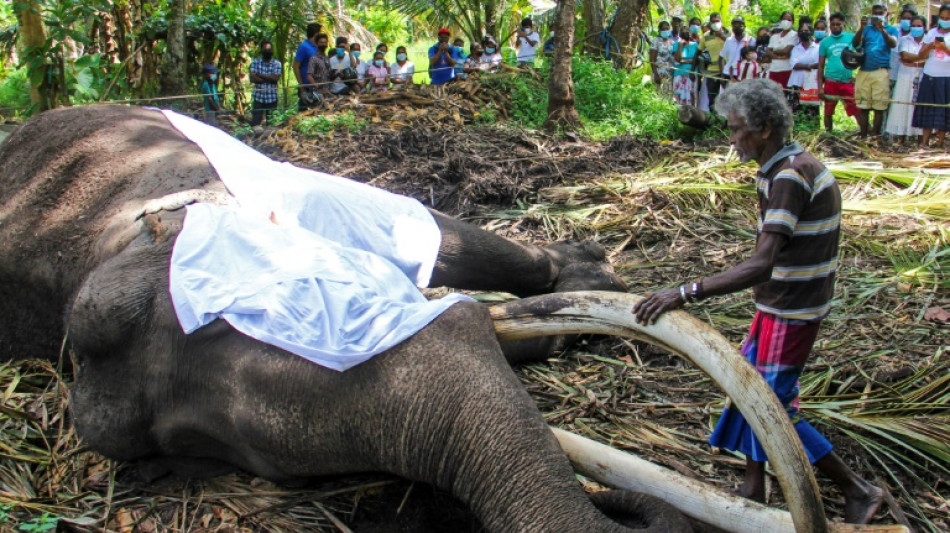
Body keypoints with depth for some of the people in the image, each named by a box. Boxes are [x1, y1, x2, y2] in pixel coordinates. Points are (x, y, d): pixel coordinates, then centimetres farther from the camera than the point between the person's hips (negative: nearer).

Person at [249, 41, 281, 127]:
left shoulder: (277, 63, 3)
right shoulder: (255, 62, 4)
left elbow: (276, 78, -12)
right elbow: (252, 78, -8)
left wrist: (260, 75, -8)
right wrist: (269, 79, -9)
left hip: (272, 98, 0)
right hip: (258, 97, 0)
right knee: (255, 123, -1)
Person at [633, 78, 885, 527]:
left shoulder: (790, 178, -26)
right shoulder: (789, 166, 6)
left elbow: (760, 266, -35)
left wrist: (686, 293, -39)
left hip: (790, 312, -10)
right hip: (781, 304, 10)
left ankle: (856, 490, 17)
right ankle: (754, 489, 32)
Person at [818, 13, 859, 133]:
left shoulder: (852, 37, 3)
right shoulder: (825, 42, 6)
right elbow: (821, 66, 6)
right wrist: (820, 86, -1)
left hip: (848, 82, -1)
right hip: (830, 82, 2)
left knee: (858, 111, -4)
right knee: (828, 112, 9)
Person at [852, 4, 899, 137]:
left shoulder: (891, 29, 10)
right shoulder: (867, 29, 16)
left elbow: (893, 44, -9)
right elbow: (855, 44, 2)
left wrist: (882, 29, -23)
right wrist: (861, 28, -12)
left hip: (881, 72, -2)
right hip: (863, 71, 3)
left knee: (879, 107, -4)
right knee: (863, 106, 3)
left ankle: (875, 135, -1)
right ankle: (863, 134, 8)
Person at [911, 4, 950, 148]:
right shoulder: (932, 33, 10)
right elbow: (921, 56, 5)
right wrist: (930, 46, -12)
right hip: (930, 76, 2)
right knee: (927, 110, 3)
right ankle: (924, 142, 5)